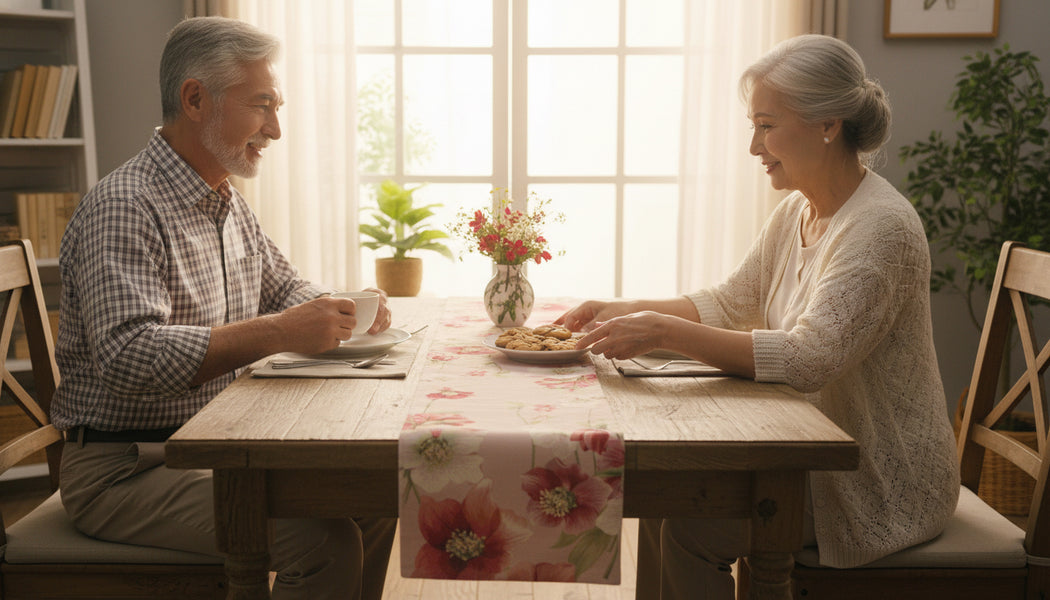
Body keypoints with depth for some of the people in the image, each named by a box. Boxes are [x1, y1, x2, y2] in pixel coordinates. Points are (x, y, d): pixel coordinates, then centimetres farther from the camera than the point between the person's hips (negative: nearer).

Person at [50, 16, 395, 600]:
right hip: (125, 469, -9)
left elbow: (282, 285, 22)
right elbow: (127, 356, -30)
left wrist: (340, 312, 0)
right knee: (323, 541, -25)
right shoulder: (123, 207, -18)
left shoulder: (228, 202, 11)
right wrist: (277, 334, -35)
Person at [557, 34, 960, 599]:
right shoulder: (795, 212, 5)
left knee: (687, 524, -17)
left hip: (880, 482, -8)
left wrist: (665, 331, -34)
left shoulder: (881, 228, -23)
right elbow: (730, 303, 11)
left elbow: (810, 359, -32)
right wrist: (622, 311, -2)